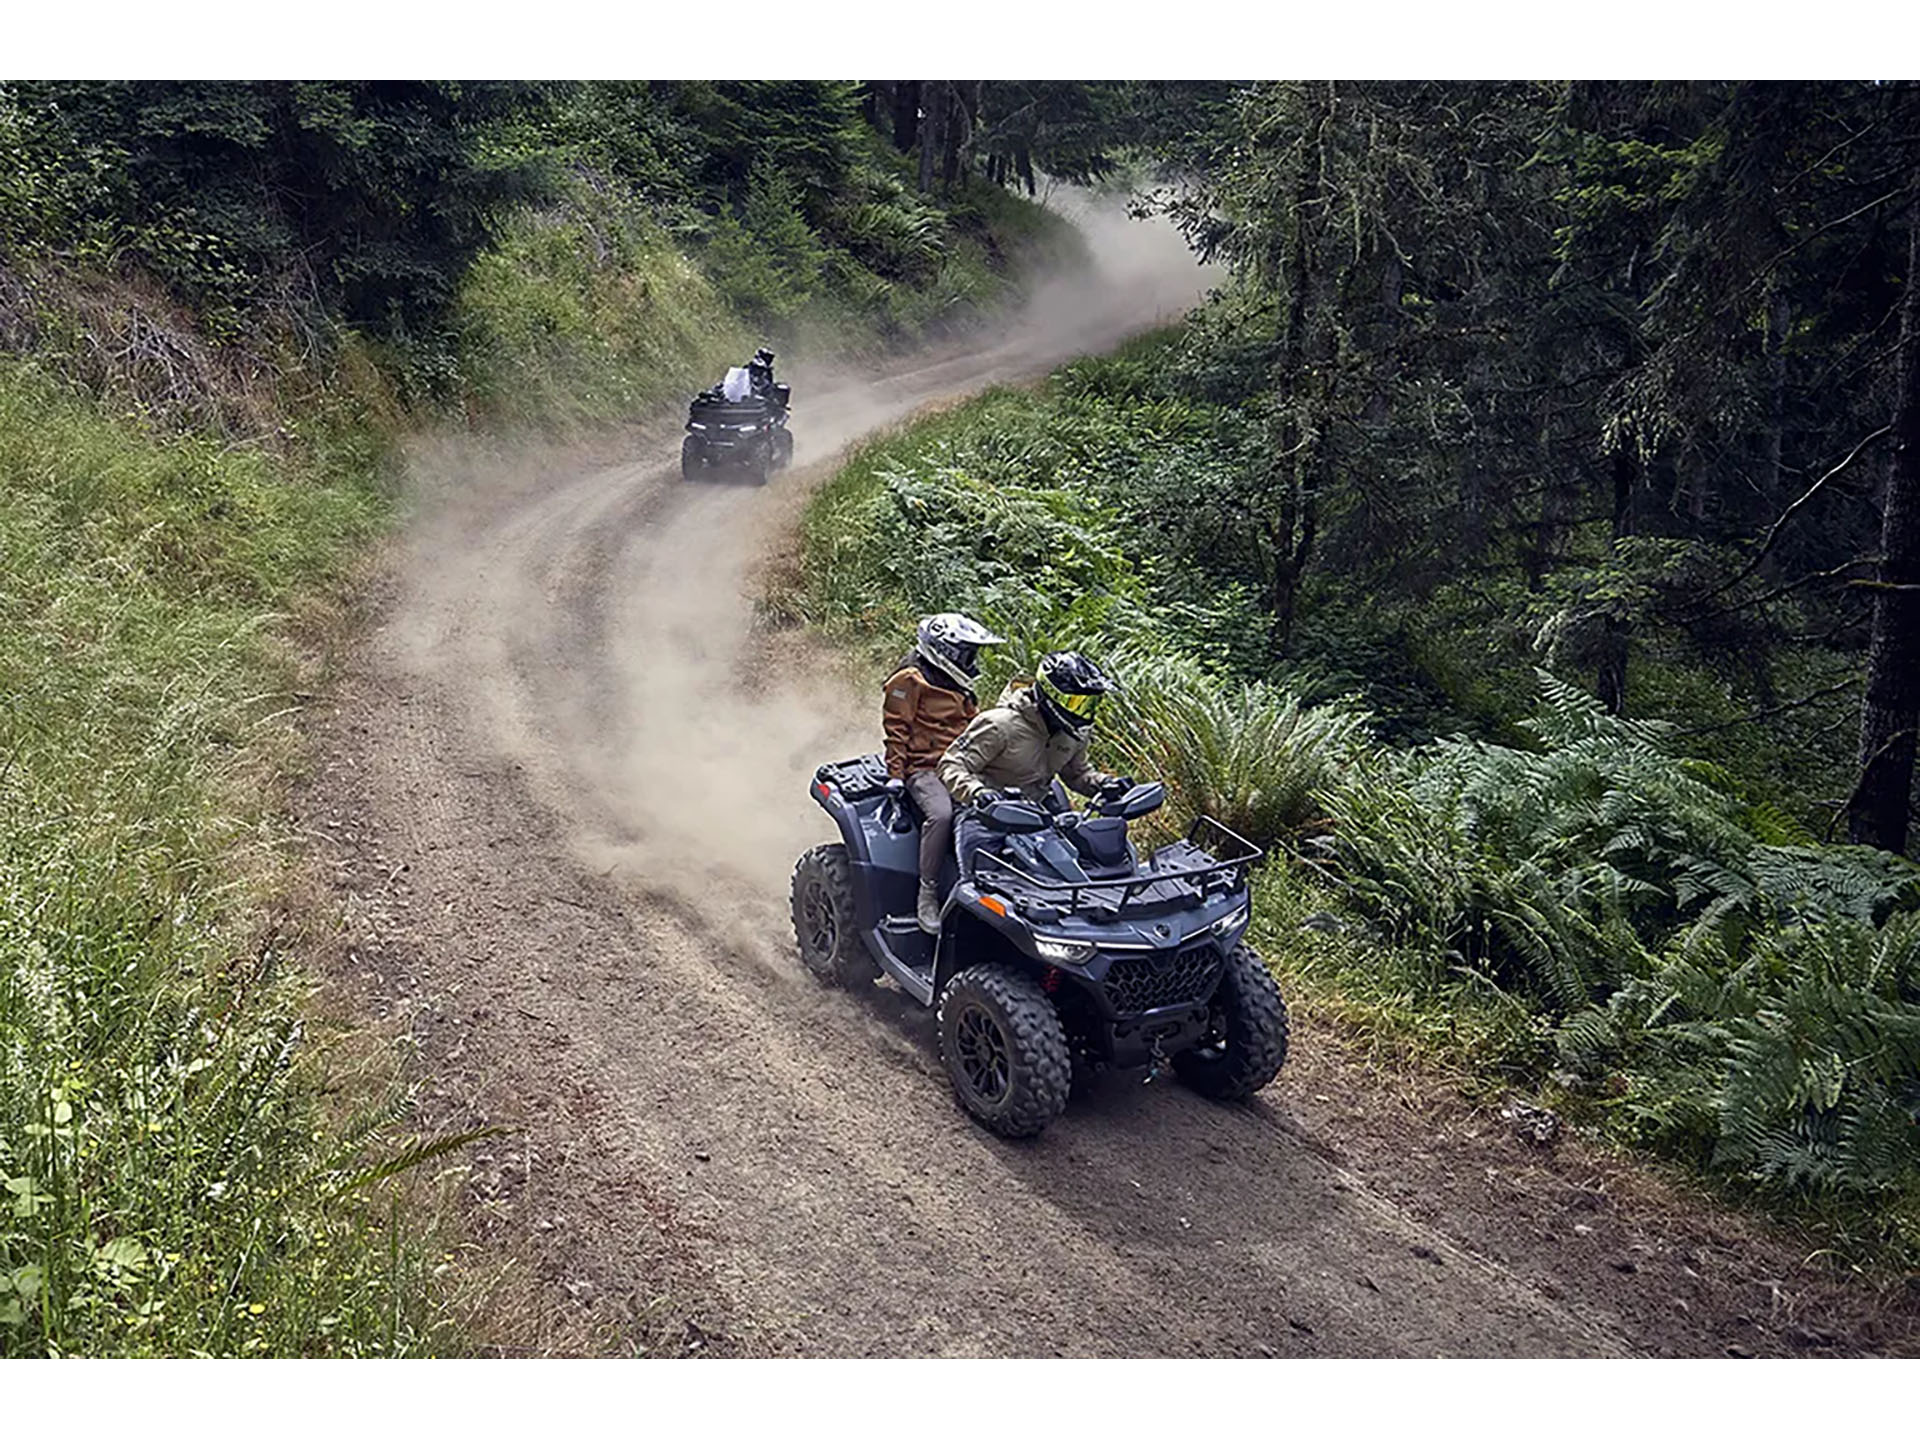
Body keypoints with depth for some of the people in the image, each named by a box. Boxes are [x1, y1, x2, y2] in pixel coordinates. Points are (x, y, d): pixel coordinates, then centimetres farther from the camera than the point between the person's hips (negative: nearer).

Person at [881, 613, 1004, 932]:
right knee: (941, 813, -35)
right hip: (924, 768, -7)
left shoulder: (961, 690, 22)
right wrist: (896, 777, -11)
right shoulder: (910, 680, -3)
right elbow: (896, 730, -5)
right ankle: (927, 894, -27)